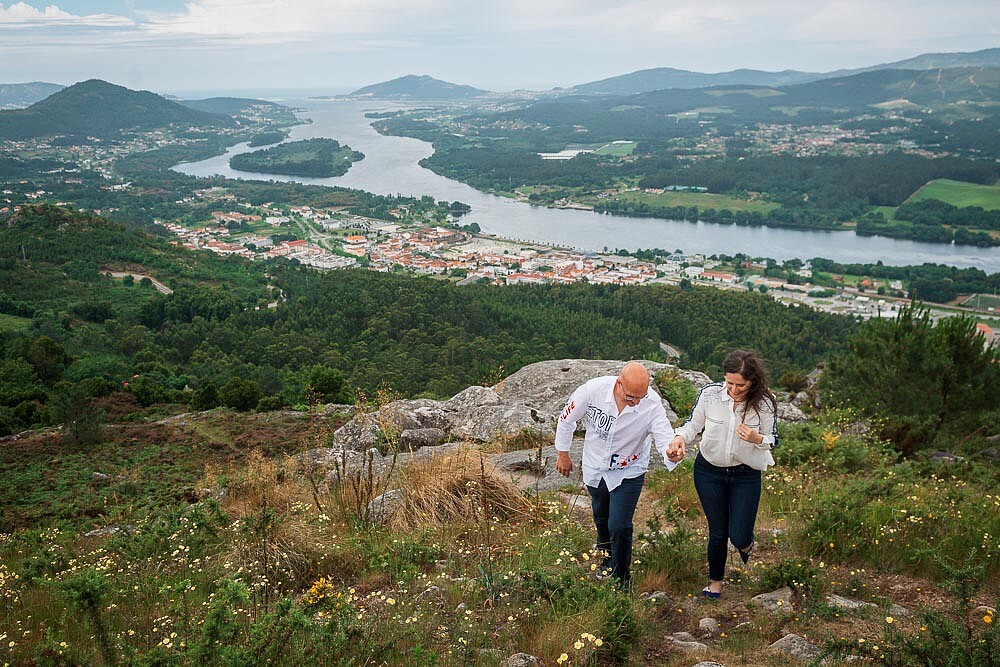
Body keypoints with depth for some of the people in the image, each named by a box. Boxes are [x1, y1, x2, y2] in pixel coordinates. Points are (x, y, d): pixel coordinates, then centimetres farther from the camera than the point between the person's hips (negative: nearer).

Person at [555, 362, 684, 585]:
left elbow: (666, 439, -28)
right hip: (595, 468, 2)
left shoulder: (652, 404, -29)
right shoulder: (594, 389, -28)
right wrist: (563, 454, 0)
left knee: (619, 527, -8)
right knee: (602, 520, 23)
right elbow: (567, 418, -11)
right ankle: (605, 561, 52)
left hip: (628, 472, -2)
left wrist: (672, 455, -53)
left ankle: (620, 578, 18)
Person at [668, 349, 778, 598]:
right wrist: (681, 437, -23)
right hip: (709, 471, 1)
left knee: (739, 537, -2)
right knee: (718, 532, 11)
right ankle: (715, 581, 37)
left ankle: (746, 543, 39)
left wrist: (757, 439, -27)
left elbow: (772, 440, -5)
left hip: (745, 475, -1)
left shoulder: (765, 403, -18)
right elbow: (694, 424, -2)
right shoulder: (710, 393, -17)